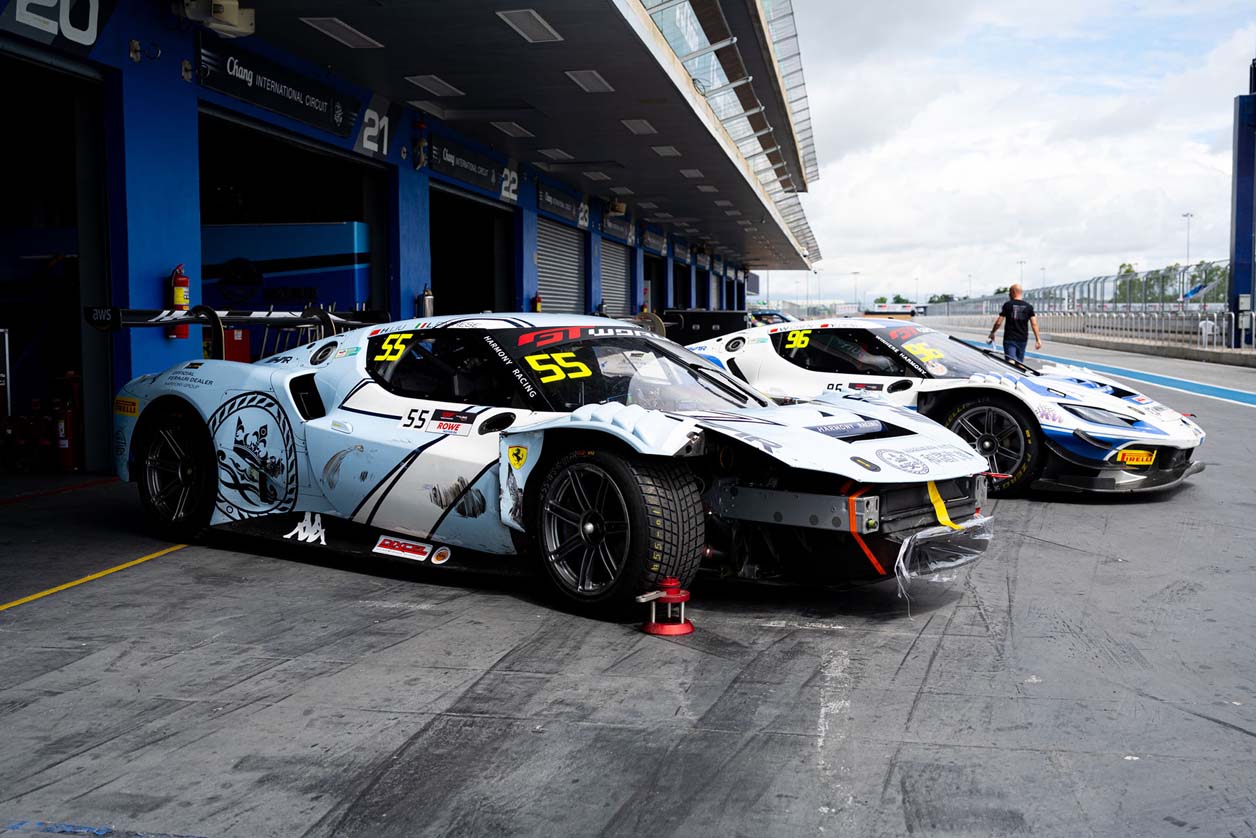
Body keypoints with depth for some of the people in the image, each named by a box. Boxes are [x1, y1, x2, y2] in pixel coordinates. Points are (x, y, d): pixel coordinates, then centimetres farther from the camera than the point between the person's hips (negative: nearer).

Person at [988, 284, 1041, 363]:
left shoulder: (1007, 305, -4)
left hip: (1010, 339, -4)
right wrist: (1038, 339, -1)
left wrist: (992, 333, 10)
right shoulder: (1028, 307, 5)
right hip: (1023, 339, 4)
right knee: (1020, 363, 15)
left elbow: (999, 322, -6)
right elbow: (1034, 324, -2)